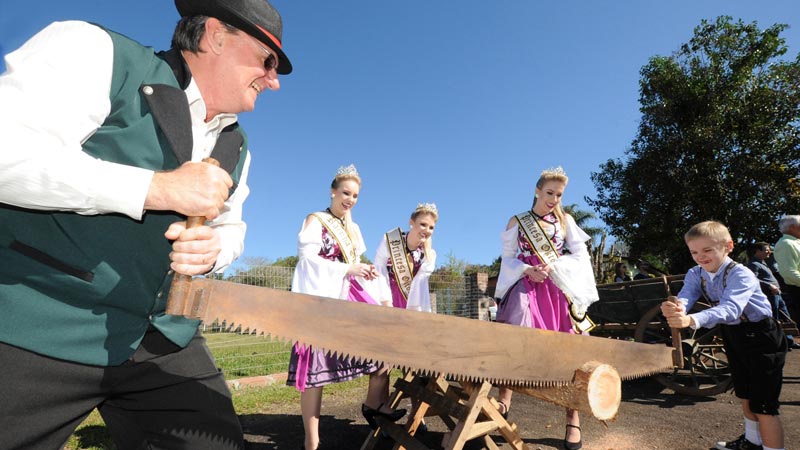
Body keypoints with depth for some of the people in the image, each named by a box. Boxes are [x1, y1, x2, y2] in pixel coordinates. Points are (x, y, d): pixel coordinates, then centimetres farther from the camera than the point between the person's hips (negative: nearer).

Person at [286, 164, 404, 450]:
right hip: (320, 296, -7)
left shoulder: (353, 228, 18)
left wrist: (365, 271, -2)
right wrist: (348, 270, -18)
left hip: (349, 295, 7)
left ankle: (375, 404, 12)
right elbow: (307, 260, -12)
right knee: (316, 366, -4)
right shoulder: (315, 221, -2)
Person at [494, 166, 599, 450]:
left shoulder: (566, 220, 12)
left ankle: (573, 420, 9)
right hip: (527, 286, -1)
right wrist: (527, 270, -13)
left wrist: (553, 267, -11)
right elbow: (508, 257, 6)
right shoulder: (517, 221, 8)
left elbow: (581, 254, 6)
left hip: (560, 287, 1)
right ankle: (504, 400, 3)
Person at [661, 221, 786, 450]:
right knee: (745, 395, 22)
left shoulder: (740, 274, -27)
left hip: (761, 337, -6)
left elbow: (730, 308, -44)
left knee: (764, 406, -6)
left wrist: (691, 320, -61)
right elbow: (685, 298, -26)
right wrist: (676, 308, -51)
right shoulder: (695, 274, -8)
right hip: (732, 335, 7)